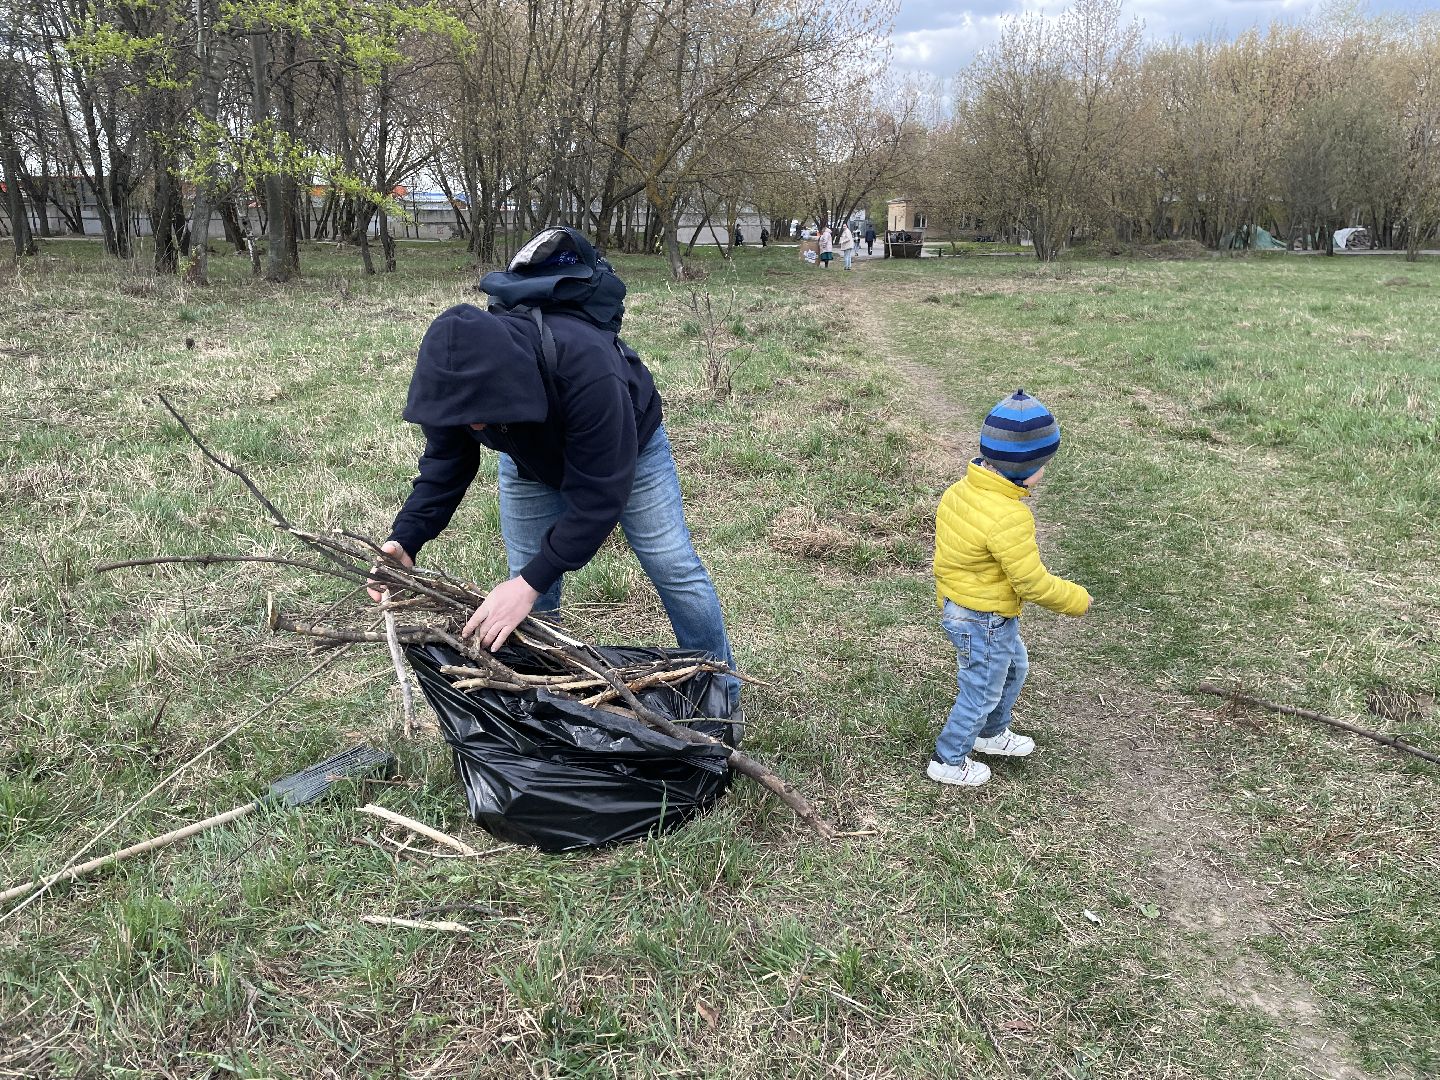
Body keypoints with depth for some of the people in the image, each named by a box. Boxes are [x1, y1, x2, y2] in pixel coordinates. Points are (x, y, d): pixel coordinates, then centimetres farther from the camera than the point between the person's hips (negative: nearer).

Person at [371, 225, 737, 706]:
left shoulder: (585, 365, -48)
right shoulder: (457, 369, -32)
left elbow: (600, 493, -41)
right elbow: (445, 463, -16)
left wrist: (531, 581, -43)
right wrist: (405, 540, -31)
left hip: (624, 447, -4)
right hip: (530, 461, 4)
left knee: (676, 571, 1)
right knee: (531, 594, 2)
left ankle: (723, 696, 19)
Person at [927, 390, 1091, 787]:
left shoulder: (960, 490, -6)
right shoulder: (1009, 517, -33)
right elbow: (1033, 583, -26)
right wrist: (1077, 600, -9)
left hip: (957, 607, 9)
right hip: (986, 622, -9)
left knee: (1013, 667, 30)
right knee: (981, 692, 13)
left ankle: (992, 733, 51)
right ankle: (949, 761, 32)